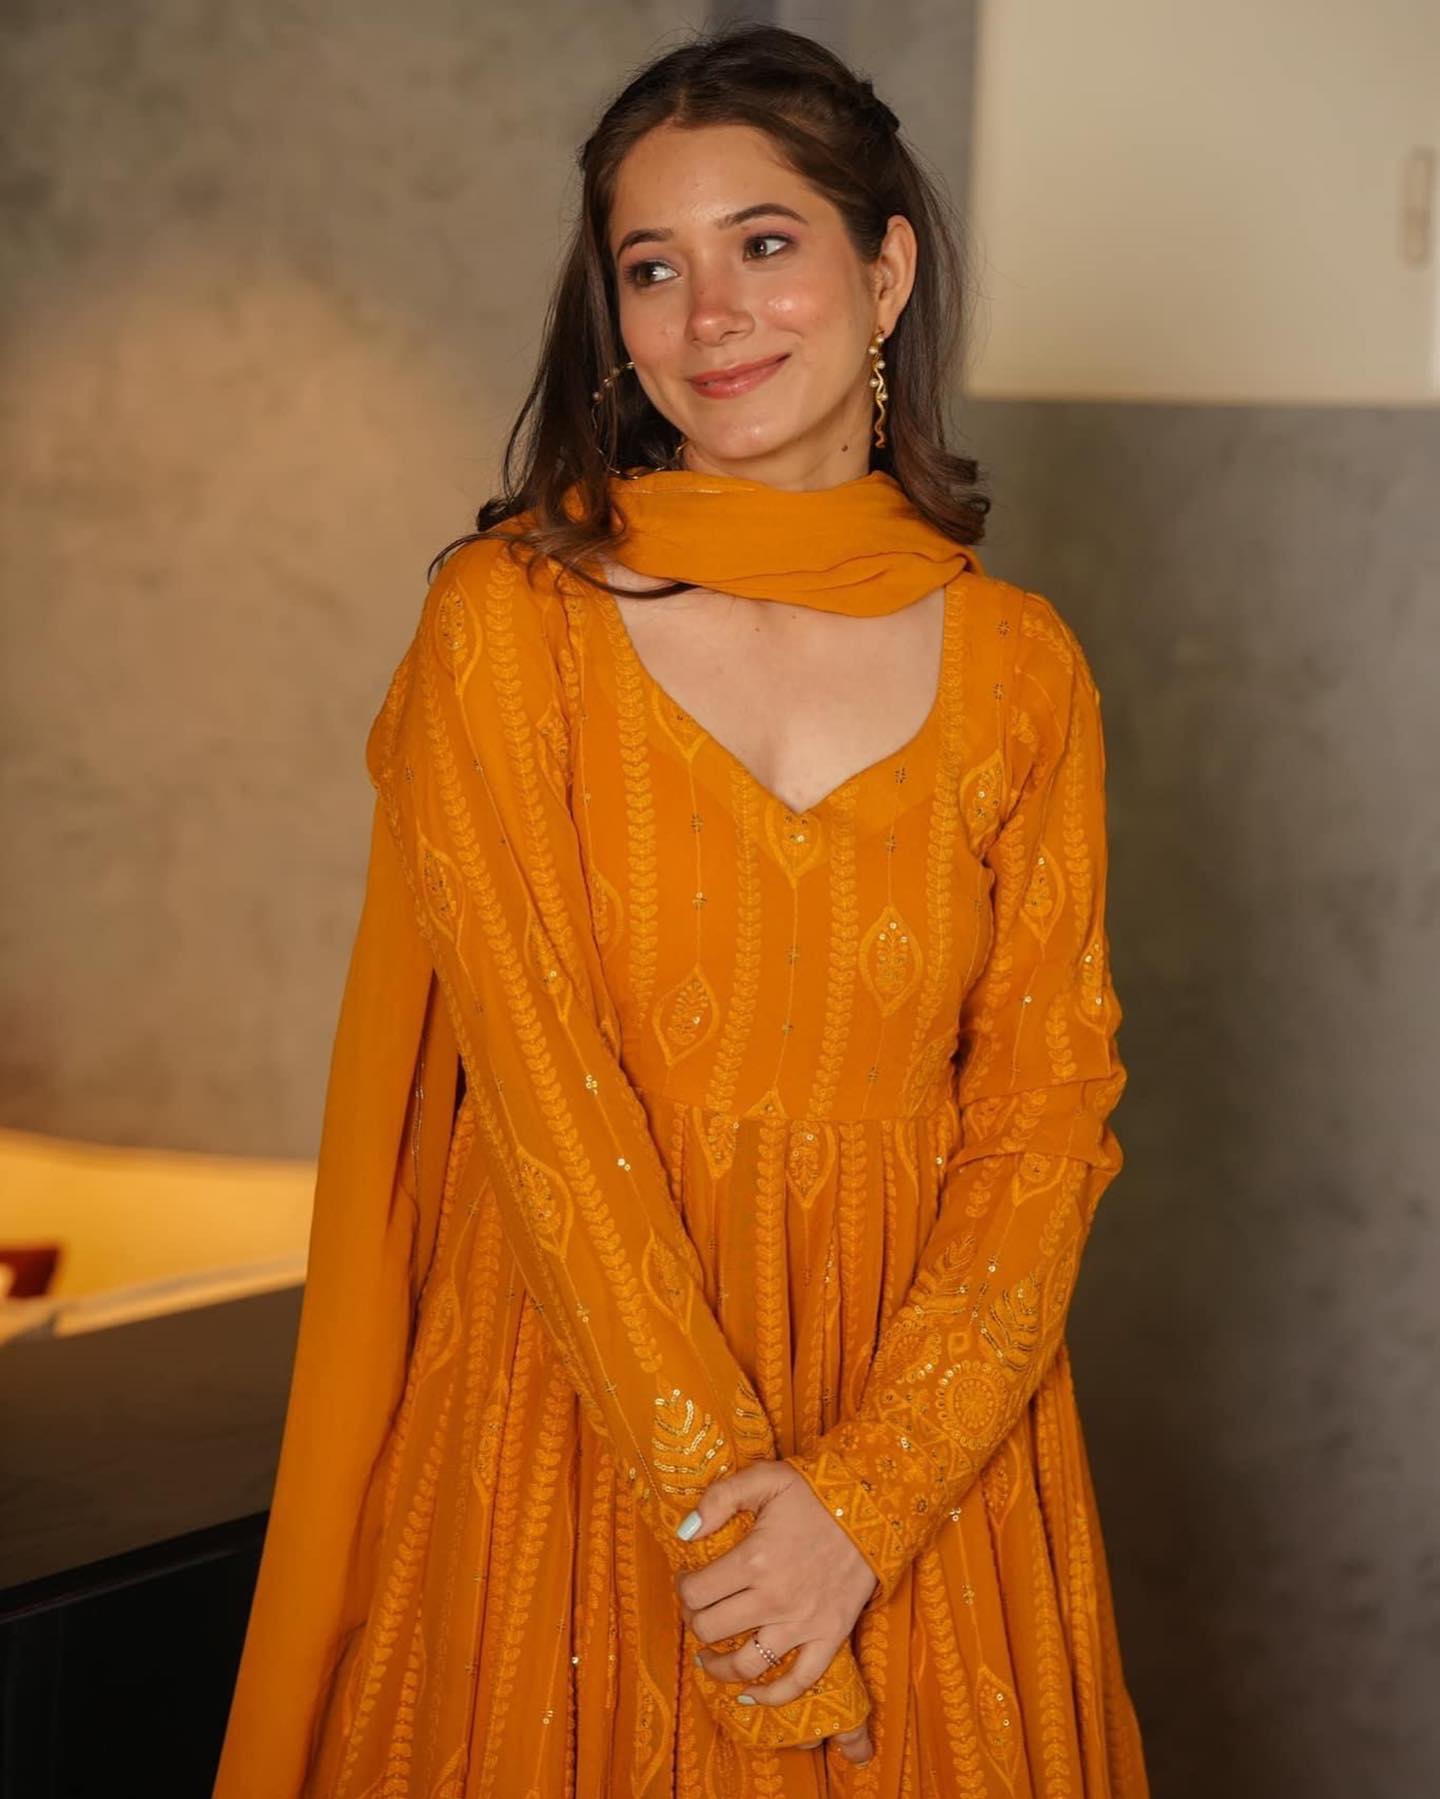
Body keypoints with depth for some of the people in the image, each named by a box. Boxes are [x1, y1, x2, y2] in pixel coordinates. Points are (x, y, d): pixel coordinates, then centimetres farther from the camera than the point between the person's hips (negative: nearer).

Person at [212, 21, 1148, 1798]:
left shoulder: (1020, 667, 1)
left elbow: (1047, 1104, -2)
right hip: (574, 1427, -2)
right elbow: (534, 1077, -11)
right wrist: (721, 1495, -15)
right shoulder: (509, 619, -5)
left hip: (923, 1434, 2)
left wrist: (863, 1500, -14)